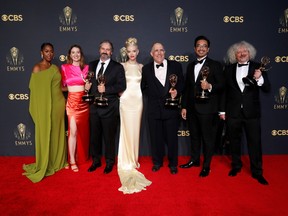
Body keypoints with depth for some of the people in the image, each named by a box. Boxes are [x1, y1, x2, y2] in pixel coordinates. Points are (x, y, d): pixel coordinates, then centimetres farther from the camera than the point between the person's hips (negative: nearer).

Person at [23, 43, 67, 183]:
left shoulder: (56, 68, 10)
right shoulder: (37, 68, -6)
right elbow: (36, 88, -8)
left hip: (58, 105, 6)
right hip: (44, 106, -5)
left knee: (57, 133, 13)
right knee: (45, 134, 2)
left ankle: (58, 161, 28)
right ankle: (44, 166, 16)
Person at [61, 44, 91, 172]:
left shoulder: (86, 68, 6)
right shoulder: (65, 68, 2)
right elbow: (62, 86, 10)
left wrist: (88, 87, -7)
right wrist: (69, 88, -5)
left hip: (84, 102, 2)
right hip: (72, 102, -2)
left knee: (83, 130, 11)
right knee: (73, 131, -7)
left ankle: (83, 157, 28)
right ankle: (72, 161, 3)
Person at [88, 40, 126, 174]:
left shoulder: (117, 67, -1)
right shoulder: (92, 65, 13)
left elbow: (122, 86, -9)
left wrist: (106, 89, -17)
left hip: (109, 108, -4)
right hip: (94, 107, 4)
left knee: (109, 137, 5)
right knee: (94, 136, 12)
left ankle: (109, 163, 23)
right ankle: (96, 161, 29)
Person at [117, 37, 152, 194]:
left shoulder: (142, 67, 11)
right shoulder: (122, 66, 3)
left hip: (138, 100, 2)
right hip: (126, 100, -2)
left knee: (135, 130, 6)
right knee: (127, 130, -1)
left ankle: (134, 159, 21)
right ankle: (127, 161, 12)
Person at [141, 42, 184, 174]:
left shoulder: (176, 66, 3)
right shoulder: (146, 69, 7)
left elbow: (182, 83, 4)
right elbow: (143, 87, 16)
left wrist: (177, 91, -14)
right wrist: (151, 96, 4)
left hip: (171, 108, -1)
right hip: (154, 109, 1)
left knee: (172, 137, 7)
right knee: (155, 137, 11)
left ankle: (173, 164, 25)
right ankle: (157, 162, 29)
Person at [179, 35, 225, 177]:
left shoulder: (215, 65, -1)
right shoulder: (190, 66, 14)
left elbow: (222, 85, -6)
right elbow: (187, 87, 14)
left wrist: (210, 86, -26)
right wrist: (184, 106, 11)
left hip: (207, 108, -5)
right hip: (192, 108, 5)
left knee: (208, 137, 4)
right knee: (194, 135, 15)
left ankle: (206, 166, 17)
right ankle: (195, 160, 32)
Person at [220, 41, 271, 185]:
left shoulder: (257, 67, 0)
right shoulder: (229, 69, 4)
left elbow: (267, 89, -5)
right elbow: (224, 90, 5)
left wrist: (259, 78, -25)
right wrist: (222, 110, 3)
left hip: (252, 112, -1)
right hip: (232, 112, 2)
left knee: (255, 142, 4)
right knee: (234, 141, 14)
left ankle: (257, 172, 19)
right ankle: (236, 166, 33)